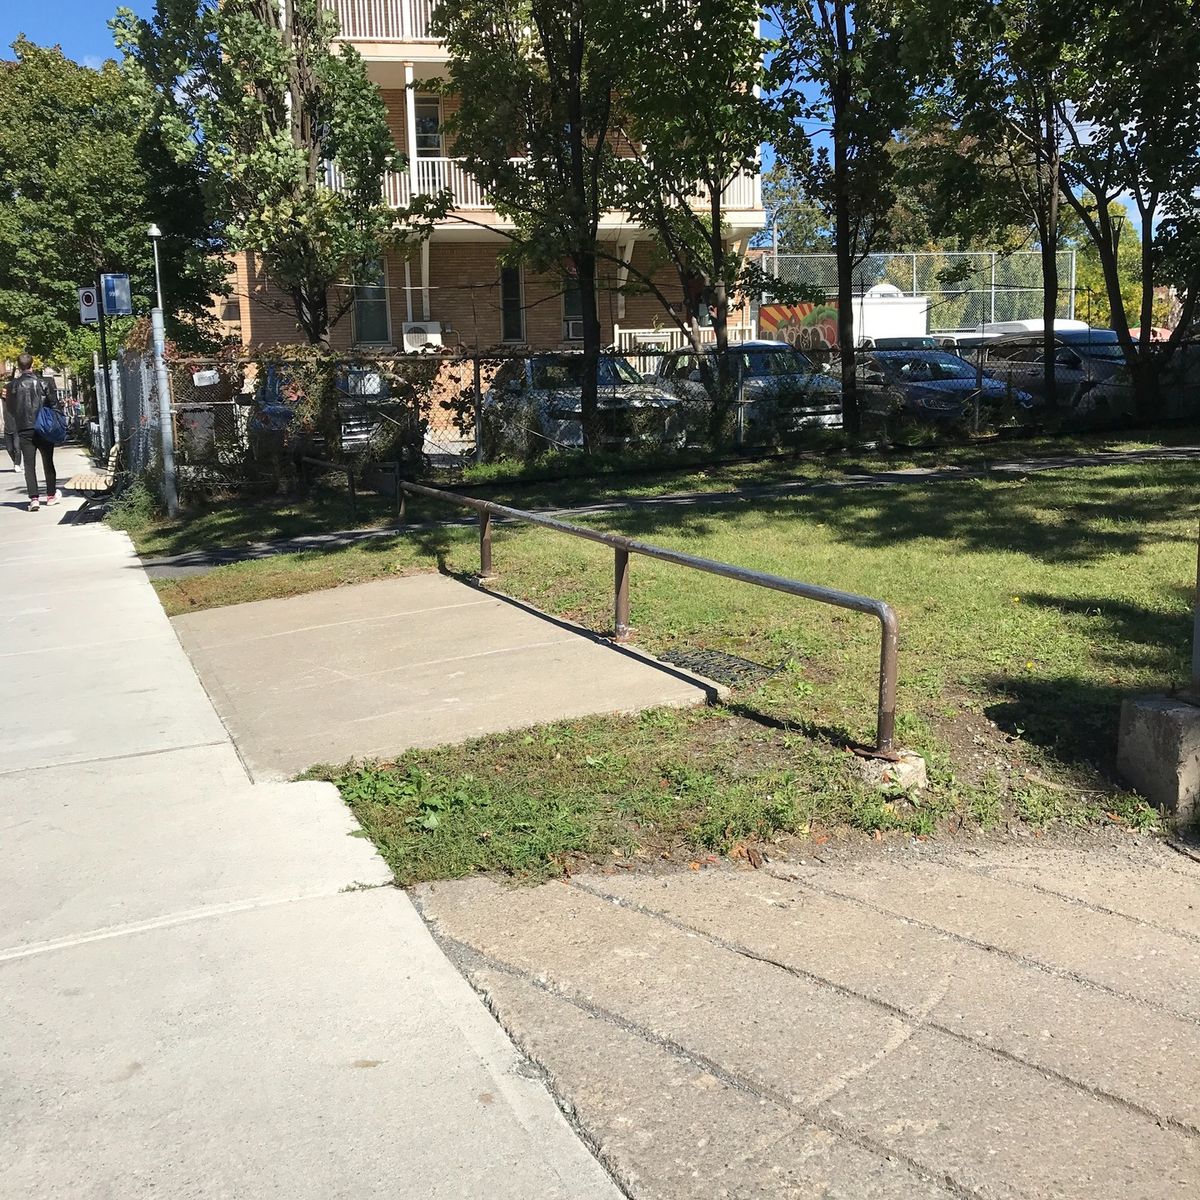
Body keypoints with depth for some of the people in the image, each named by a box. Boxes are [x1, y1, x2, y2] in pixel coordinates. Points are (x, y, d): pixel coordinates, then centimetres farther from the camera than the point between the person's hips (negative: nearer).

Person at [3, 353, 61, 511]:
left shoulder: (13, 386, -2)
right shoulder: (44, 383, -5)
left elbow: (9, 409, 6)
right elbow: (54, 404, -4)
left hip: (24, 430, 0)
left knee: (29, 464, 1)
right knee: (48, 462, 14)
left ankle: (34, 498, -10)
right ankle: (51, 495, 22)